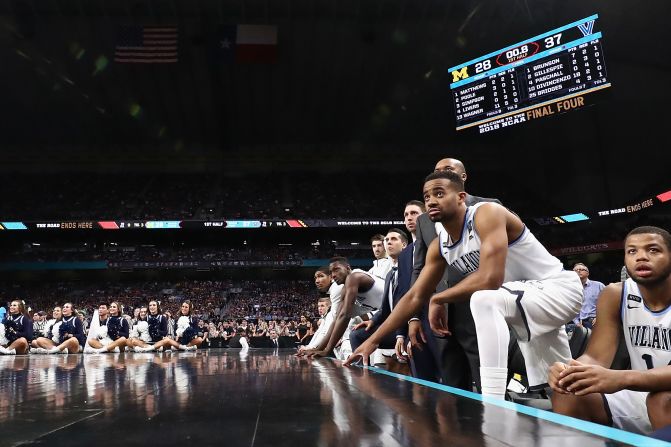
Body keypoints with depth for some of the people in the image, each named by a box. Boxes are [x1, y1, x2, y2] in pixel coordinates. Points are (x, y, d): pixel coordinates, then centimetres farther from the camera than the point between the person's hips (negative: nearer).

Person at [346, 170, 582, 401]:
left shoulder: (487, 213, -22)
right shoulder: (439, 246, 1)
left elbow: (491, 279, -34)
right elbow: (414, 297, 5)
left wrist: (438, 299, -19)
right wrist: (373, 340, 2)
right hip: (530, 298, 8)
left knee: (484, 300, -34)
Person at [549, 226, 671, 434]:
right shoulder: (614, 296, -4)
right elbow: (596, 357, -9)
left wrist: (621, 378, -47)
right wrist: (571, 370, -34)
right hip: (641, 394, 4)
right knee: (566, 394, -16)